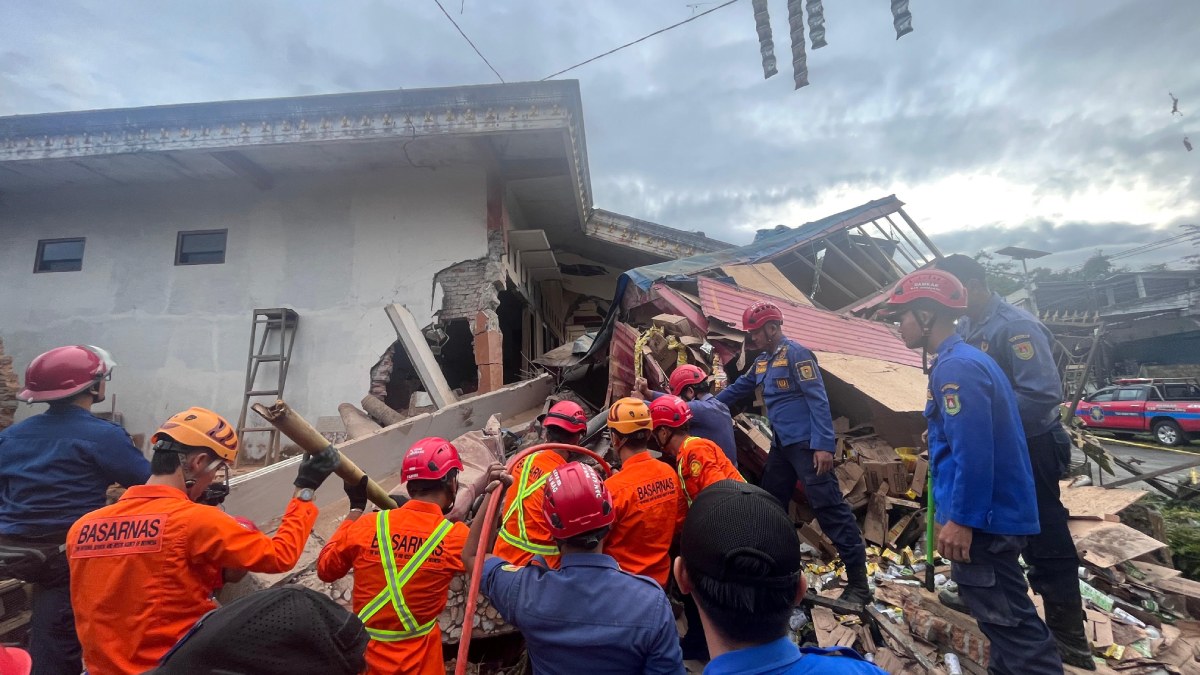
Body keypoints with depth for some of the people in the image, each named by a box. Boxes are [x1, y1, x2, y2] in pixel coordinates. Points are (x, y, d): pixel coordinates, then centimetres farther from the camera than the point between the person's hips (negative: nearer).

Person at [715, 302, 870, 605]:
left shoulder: (796, 353, -13)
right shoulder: (762, 362, 13)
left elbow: (818, 400, -18)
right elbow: (737, 389, 25)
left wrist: (823, 445, -23)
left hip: (807, 444, -9)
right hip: (782, 444, 9)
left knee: (829, 507, -6)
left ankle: (858, 581, 4)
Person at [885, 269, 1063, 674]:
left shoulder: (954, 367, -21)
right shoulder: (969, 358, 11)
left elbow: (973, 451, -26)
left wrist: (961, 519, -21)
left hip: (982, 518, -11)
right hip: (993, 510, 11)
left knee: (1008, 620, 2)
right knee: (1006, 615, 23)